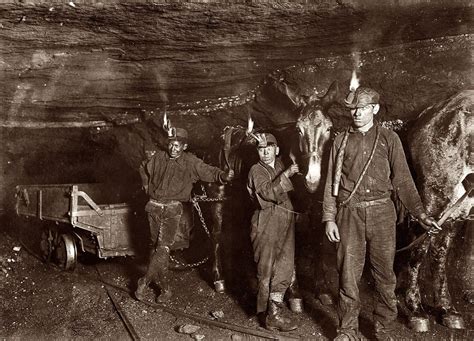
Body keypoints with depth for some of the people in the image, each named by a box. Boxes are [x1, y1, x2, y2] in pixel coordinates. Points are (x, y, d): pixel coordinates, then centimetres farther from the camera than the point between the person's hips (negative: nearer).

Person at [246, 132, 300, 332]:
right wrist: (286, 174, -22)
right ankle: (272, 315, 8)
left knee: (285, 267, 0)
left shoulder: (279, 165, 17)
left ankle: (272, 313, 8)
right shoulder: (257, 170, -3)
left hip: (285, 222, 6)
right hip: (267, 222, -6)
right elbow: (269, 192, -18)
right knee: (267, 269, 0)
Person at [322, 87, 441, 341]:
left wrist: (420, 213, -5)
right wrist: (329, 218, 1)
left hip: (381, 213, 0)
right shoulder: (341, 141, 10)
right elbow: (331, 182, 8)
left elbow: (402, 180, 5)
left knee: (384, 274, 6)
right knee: (348, 275, 3)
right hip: (349, 214, 1)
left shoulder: (389, 139, 8)